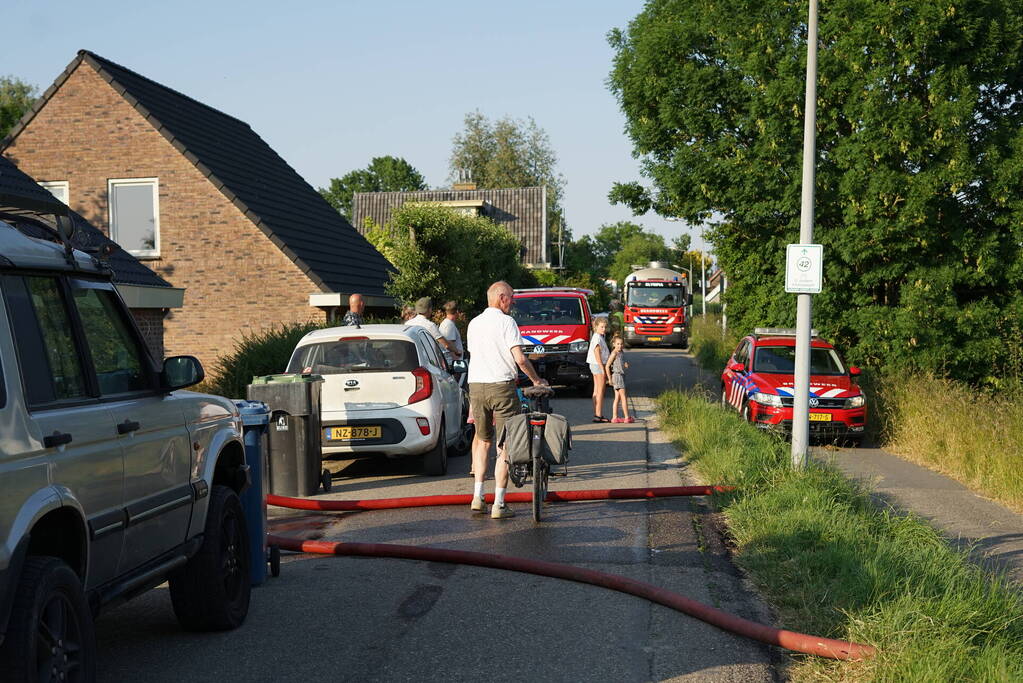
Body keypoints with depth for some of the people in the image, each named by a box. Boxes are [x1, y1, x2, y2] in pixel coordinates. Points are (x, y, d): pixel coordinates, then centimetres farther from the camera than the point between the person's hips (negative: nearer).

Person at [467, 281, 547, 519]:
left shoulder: (473, 323, 13)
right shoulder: (506, 322, -7)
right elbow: (520, 358, -13)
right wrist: (536, 380, 2)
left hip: (476, 385, 6)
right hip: (502, 385, -6)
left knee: (482, 440, 19)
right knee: (504, 445, 0)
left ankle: (478, 497, 13)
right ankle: (499, 504, -3)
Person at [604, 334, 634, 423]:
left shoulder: (622, 353, 11)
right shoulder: (614, 353, -13)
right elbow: (607, 366, -14)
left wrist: (626, 365, 1)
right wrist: (610, 379, -14)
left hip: (622, 375, 9)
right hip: (617, 375, -9)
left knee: (617, 398, 8)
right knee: (623, 397, -5)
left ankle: (614, 417, 9)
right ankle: (627, 417, -1)